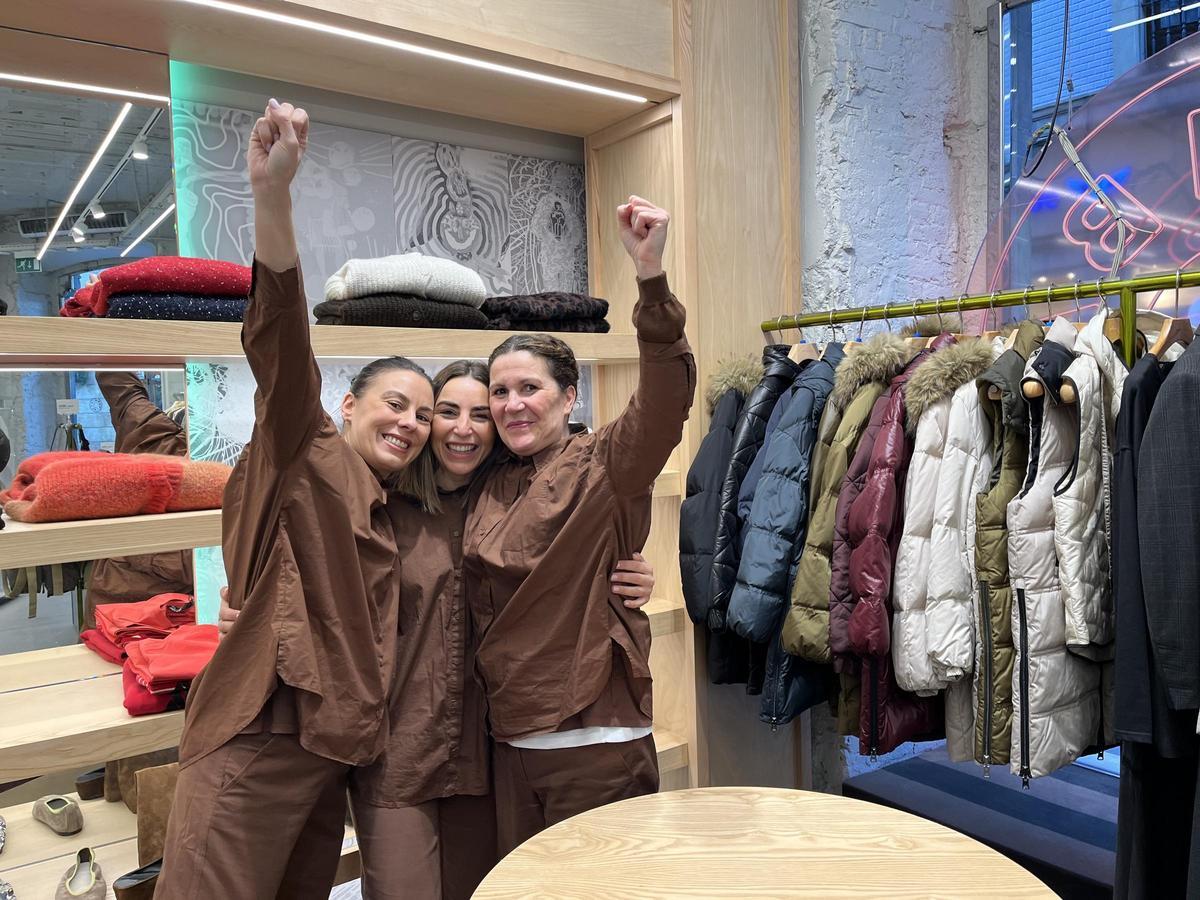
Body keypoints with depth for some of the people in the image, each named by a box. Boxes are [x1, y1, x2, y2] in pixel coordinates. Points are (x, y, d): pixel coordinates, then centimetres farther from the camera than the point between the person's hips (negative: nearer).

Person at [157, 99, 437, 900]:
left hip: (332, 746, 8)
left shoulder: (392, 512, 17)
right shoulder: (308, 461, -3)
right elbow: (283, 350, -21)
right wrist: (272, 197, -36)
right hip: (256, 743, -8)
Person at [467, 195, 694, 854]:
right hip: (510, 742, 6)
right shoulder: (492, 486, 7)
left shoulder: (604, 467, -9)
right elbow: (485, 609, 13)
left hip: (596, 739, -5)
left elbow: (665, 402, -28)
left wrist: (651, 277, -40)